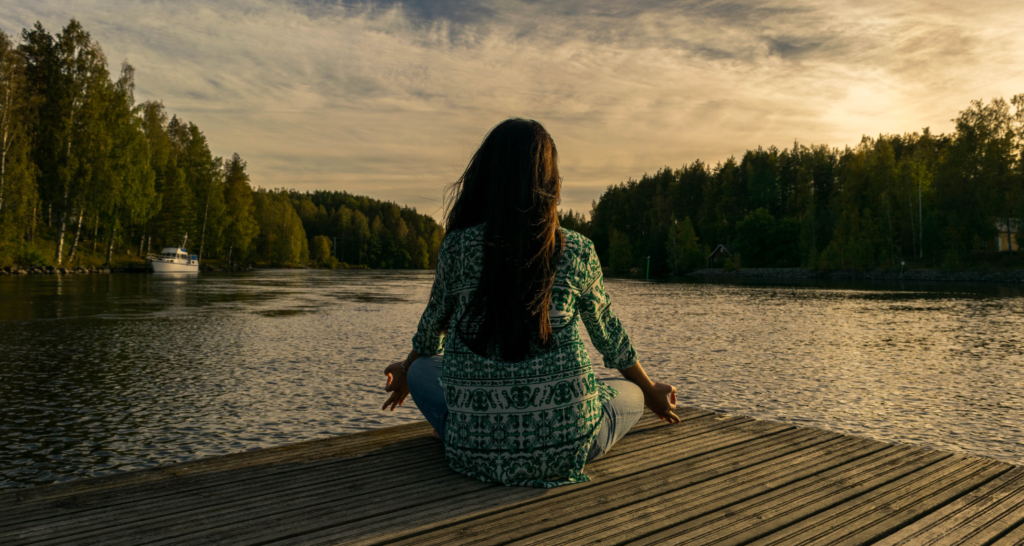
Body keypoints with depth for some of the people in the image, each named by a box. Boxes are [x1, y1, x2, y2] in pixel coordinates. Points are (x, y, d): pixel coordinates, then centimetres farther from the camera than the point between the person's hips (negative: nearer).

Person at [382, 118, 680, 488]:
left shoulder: (457, 247, -4)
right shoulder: (577, 252, -3)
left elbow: (433, 327, 13)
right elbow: (608, 336, 11)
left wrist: (406, 373, 36)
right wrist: (651, 392, 32)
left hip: (477, 450, 1)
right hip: (564, 447, 0)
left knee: (422, 368, 28)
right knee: (630, 393, 28)